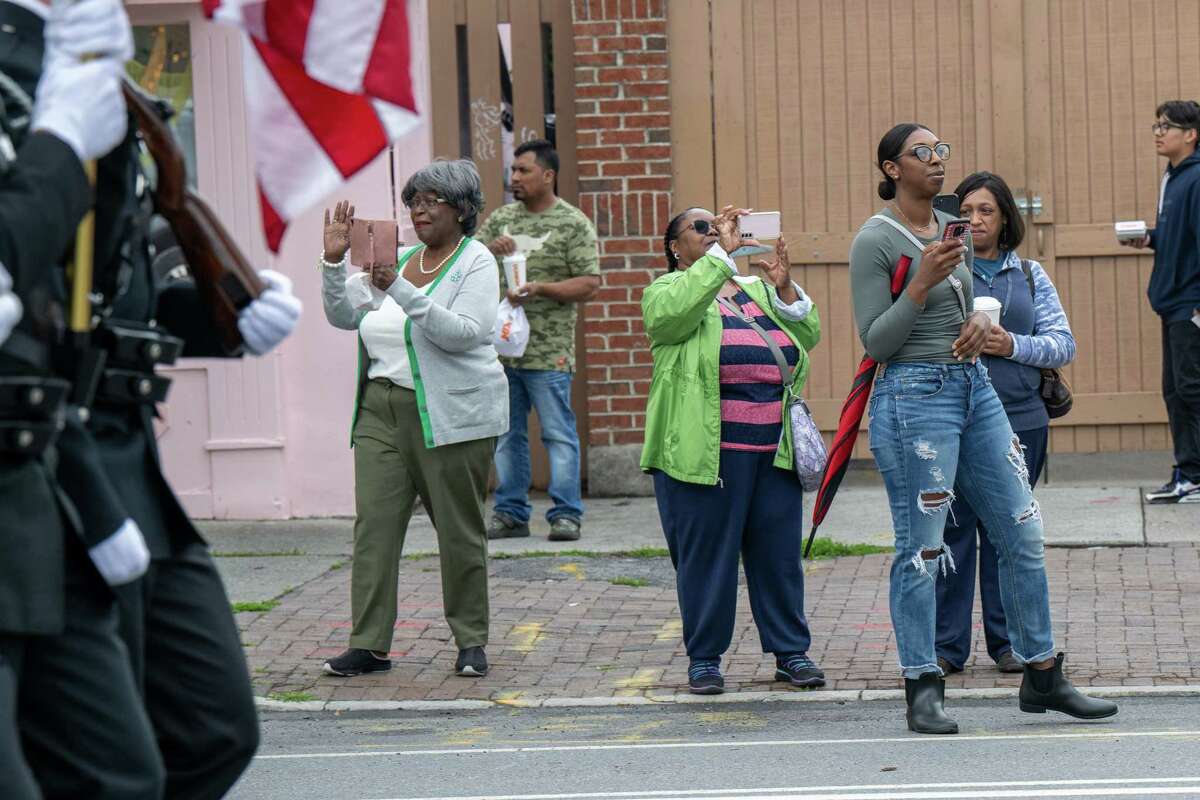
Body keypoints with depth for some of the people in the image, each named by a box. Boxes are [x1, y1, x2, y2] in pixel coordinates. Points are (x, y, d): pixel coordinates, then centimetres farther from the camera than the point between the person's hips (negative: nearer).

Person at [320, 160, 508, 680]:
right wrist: (335, 261, 0)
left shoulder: (476, 262, -3)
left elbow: (464, 333, -19)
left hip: (451, 415, -5)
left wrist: (400, 292, -26)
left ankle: (471, 641, 12)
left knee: (460, 529, 1)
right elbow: (344, 317, 14)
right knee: (374, 523, -3)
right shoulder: (400, 260, 16)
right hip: (382, 410, 5)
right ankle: (369, 645, -2)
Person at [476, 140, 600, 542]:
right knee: (506, 434, 9)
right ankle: (510, 513, 16)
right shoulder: (502, 218, 14)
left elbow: (589, 283, -7)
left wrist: (540, 289, -18)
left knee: (559, 433, -3)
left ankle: (566, 513, 0)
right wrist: (490, 249, -5)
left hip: (547, 352, -5)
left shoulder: (573, 224, -2)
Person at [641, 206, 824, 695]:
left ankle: (790, 651, 15)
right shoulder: (666, 289, 5)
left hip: (772, 446, 5)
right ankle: (704, 658, 9)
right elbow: (674, 311, -20)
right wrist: (721, 254, -17)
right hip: (706, 448, -4)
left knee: (780, 551, 6)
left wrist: (784, 288, -4)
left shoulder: (759, 290, 20)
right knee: (706, 553, 0)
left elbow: (808, 336, 11)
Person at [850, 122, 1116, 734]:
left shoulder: (954, 232, 12)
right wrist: (923, 283, -22)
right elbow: (875, 342, -12)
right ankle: (922, 690, 3)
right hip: (914, 395, -7)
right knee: (921, 549, -5)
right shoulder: (875, 242, -9)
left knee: (1024, 535, 7)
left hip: (974, 387, 8)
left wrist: (981, 320, 4)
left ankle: (1042, 676, 16)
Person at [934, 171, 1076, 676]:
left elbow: (1063, 344, 8)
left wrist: (1013, 345, -9)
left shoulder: (1030, 275, 13)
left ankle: (1008, 640, 17)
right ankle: (946, 644, 5)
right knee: (951, 530, -2)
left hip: (1020, 420, 3)